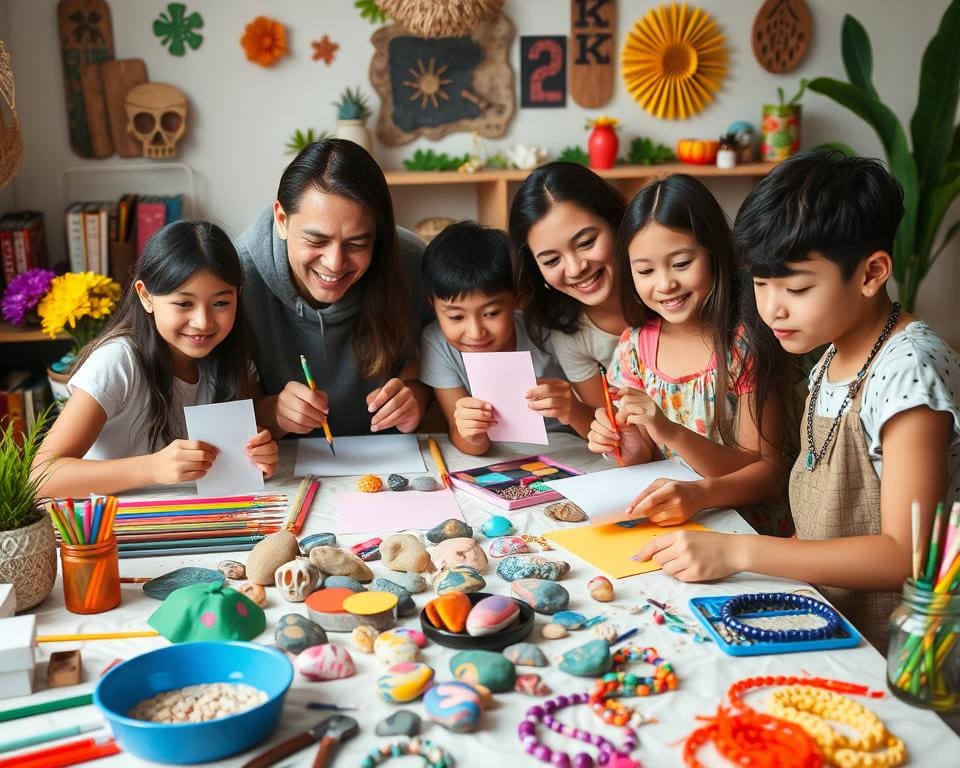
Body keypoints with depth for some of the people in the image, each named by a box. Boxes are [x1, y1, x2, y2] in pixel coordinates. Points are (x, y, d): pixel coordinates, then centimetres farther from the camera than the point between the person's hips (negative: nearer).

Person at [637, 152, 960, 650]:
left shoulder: (909, 366, -19)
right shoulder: (832, 354, 7)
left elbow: (904, 555, -21)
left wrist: (738, 552, -25)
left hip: (883, 650, -8)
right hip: (827, 618, 8)